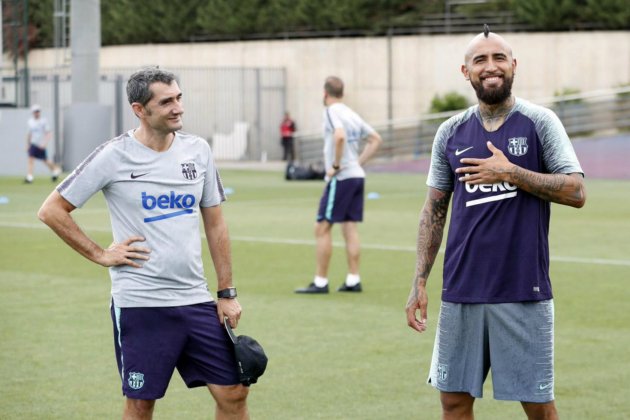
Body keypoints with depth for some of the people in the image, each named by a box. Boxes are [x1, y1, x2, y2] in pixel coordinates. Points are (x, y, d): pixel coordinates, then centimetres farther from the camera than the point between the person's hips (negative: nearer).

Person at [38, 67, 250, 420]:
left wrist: (227, 293, 8)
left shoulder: (198, 150, 5)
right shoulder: (113, 156, -8)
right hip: (139, 304, -4)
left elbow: (215, 224, 12)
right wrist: (100, 255, -5)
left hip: (196, 299, 4)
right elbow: (52, 210, -2)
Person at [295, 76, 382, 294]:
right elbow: (375, 139, 19)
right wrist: (358, 162, 15)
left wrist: (336, 165, -19)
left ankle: (320, 282, -3)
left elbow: (340, 136, -28)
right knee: (350, 227, 9)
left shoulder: (332, 112, -9)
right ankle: (353, 280, 8)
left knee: (322, 228, -3)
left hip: (341, 178, -8)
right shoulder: (352, 114, 14)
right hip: (357, 176, 8)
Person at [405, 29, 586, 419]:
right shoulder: (451, 132, 8)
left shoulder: (539, 122, -1)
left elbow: (576, 192, -7)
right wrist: (420, 281, 7)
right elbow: (434, 210, 12)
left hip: (524, 290, -3)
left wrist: (510, 173, -14)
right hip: (461, 290, 3)